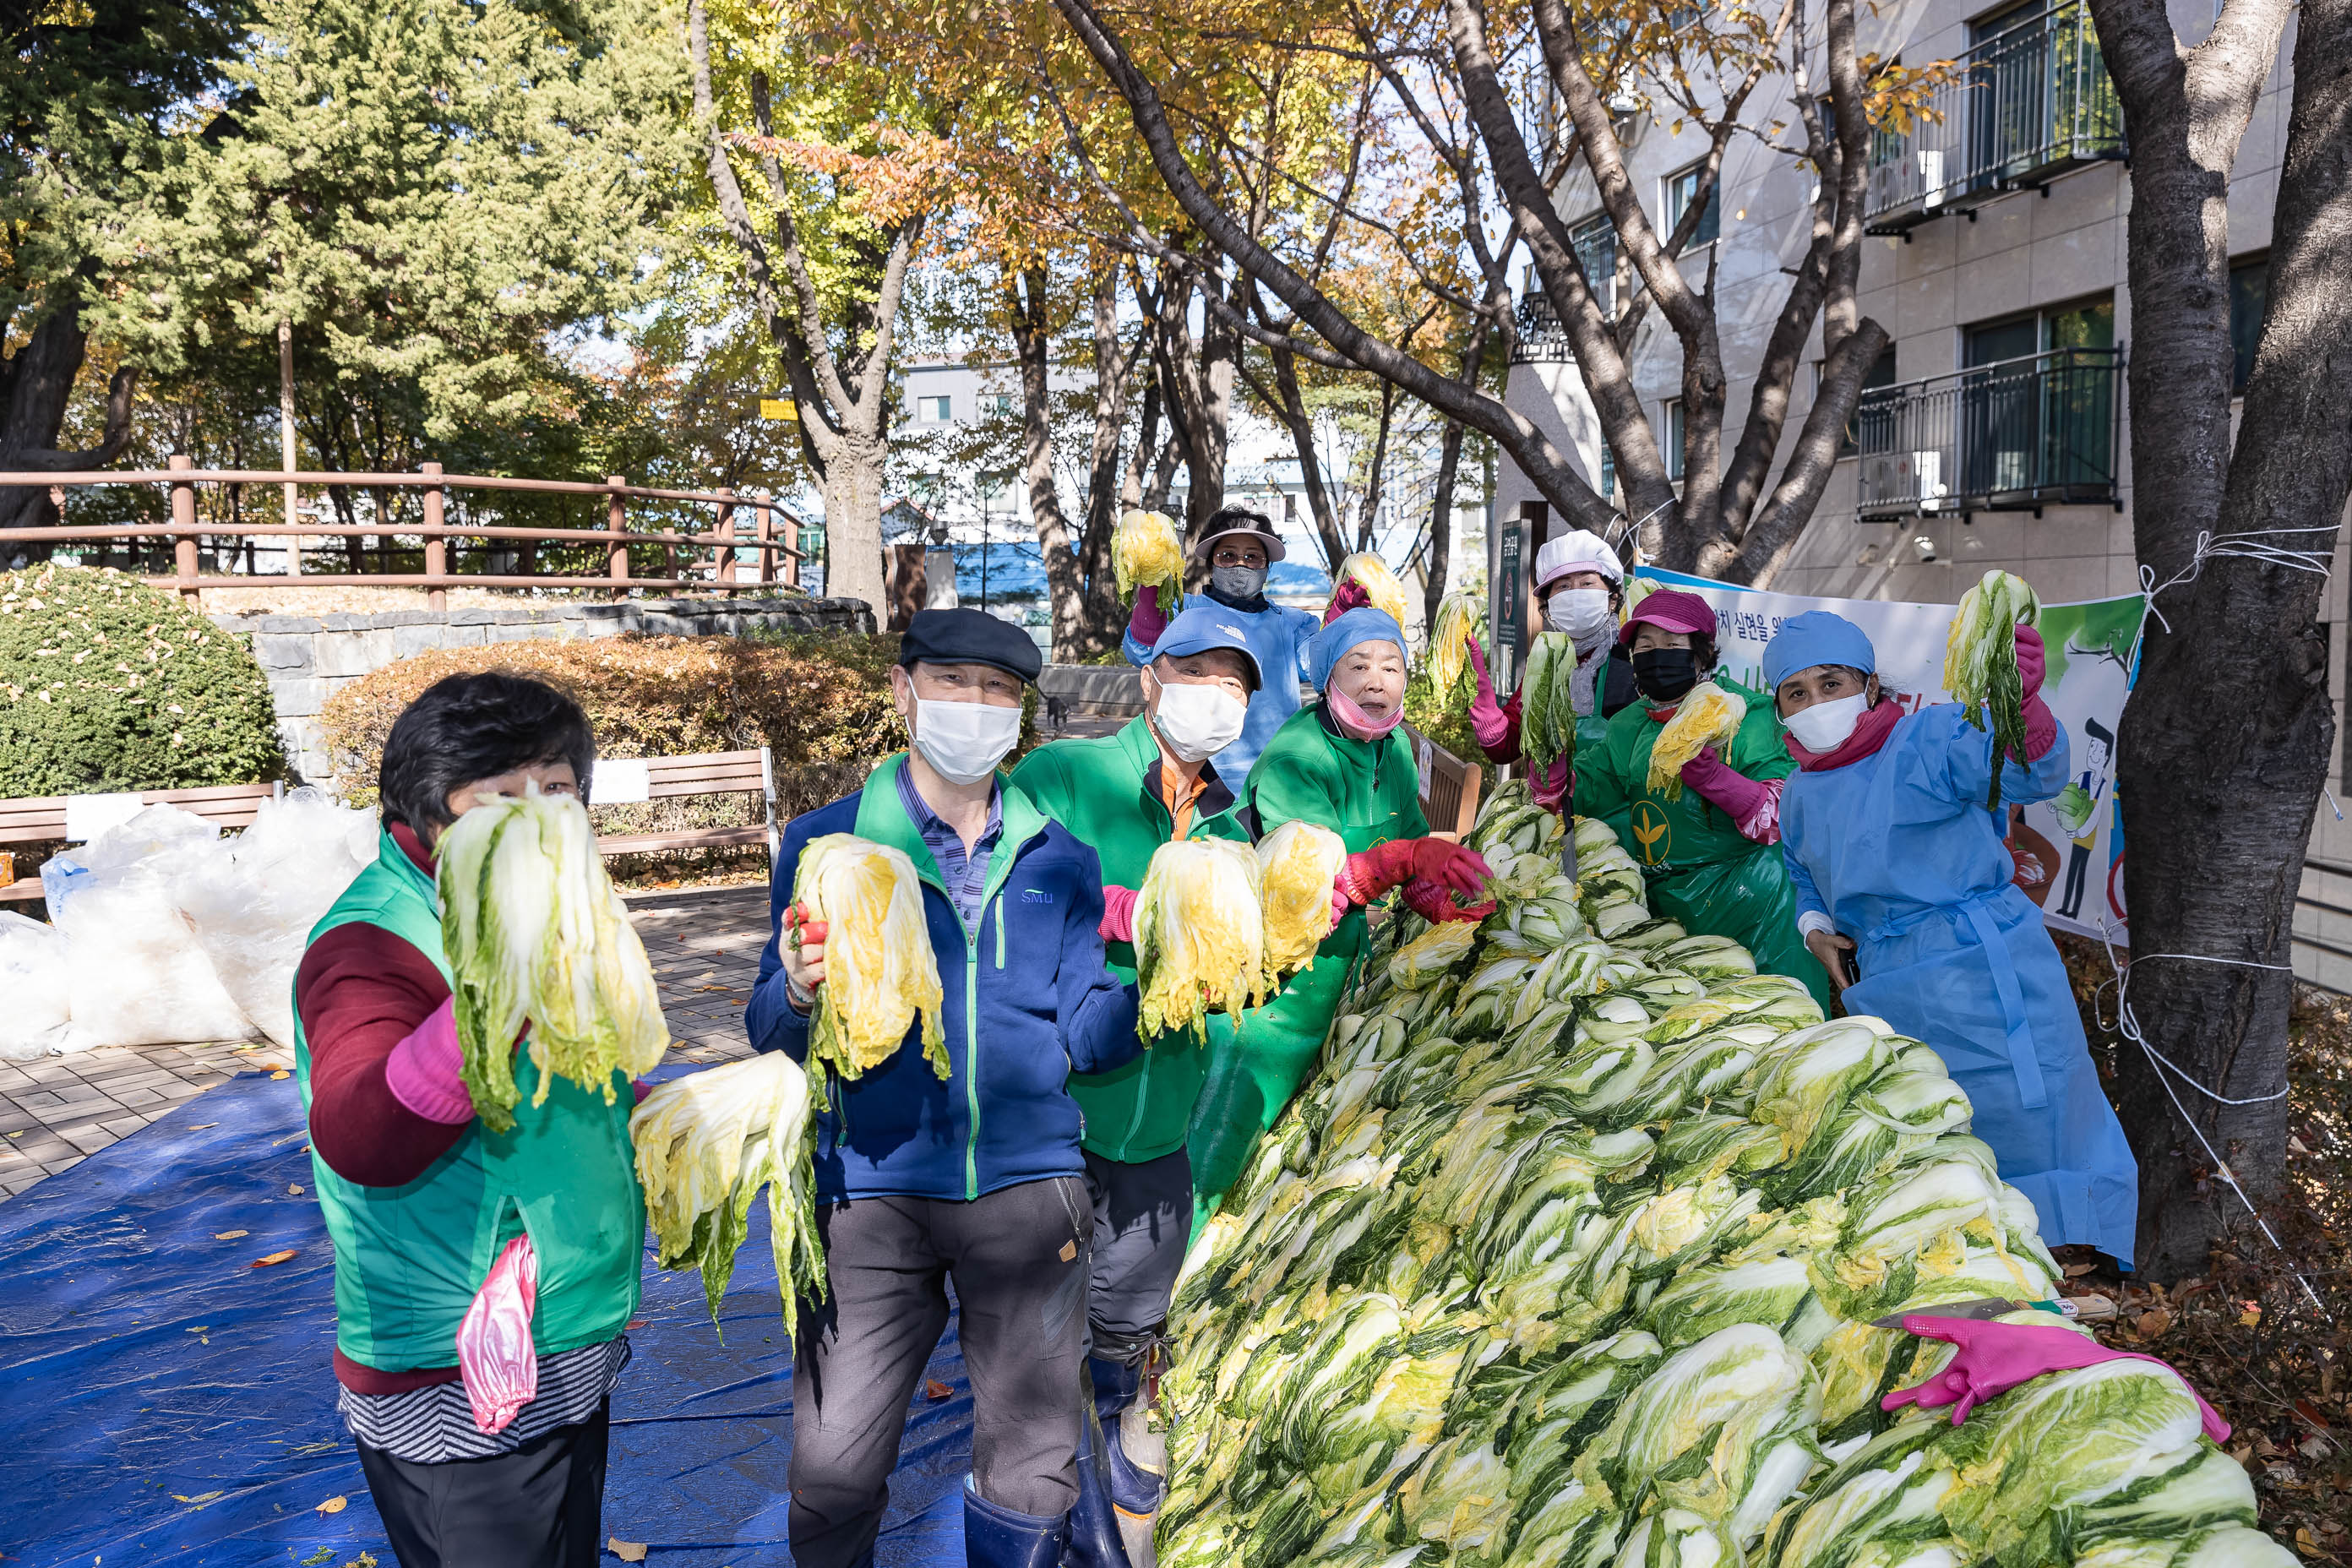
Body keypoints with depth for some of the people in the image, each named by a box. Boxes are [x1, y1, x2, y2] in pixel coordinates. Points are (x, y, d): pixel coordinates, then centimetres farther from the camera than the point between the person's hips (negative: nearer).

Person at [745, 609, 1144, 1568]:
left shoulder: (1058, 860, 7)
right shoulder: (826, 842, 0)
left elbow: (1088, 1038, 3)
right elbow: (771, 1036, -3)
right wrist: (801, 995, -25)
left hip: (1028, 1186, 2)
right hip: (872, 1191, -2)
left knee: (1031, 1466, 12)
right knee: (834, 1472, 2)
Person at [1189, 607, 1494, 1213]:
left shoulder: (1392, 748, 3)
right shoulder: (1293, 759, -21)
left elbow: (1414, 877, 8)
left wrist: (1442, 903, -13)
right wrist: (1407, 857, -42)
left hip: (1346, 951, 8)